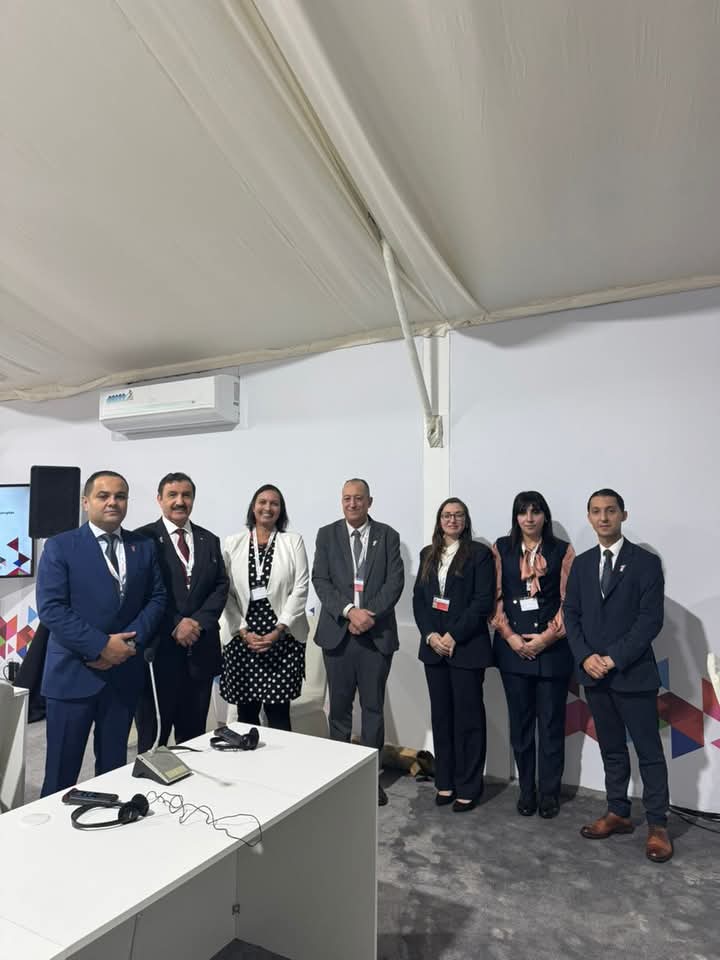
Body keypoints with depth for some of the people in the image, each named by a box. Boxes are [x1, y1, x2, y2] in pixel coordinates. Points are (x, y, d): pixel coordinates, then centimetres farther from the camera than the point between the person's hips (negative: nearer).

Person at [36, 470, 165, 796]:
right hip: (73, 672, -3)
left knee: (114, 765, 15)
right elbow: (50, 608, -12)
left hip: (125, 672, 3)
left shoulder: (144, 547, 7)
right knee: (62, 768, 9)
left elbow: (156, 598, 4)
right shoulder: (60, 546, -4)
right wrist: (101, 646, -18)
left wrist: (131, 642, -11)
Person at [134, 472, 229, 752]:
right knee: (153, 736, 8)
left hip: (200, 648, 4)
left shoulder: (209, 540, 12)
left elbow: (221, 586, 6)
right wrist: (175, 626, -14)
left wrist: (198, 621, -9)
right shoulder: (143, 538, -3)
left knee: (194, 736, 14)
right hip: (159, 649, -4)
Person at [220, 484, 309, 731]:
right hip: (243, 638, 1)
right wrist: (243, 631, -8)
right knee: (246, 712, 8)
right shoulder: (233, 543, 6)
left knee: (278, 711, 1)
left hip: (284, 638, -1)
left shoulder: (293, 541, 3)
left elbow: (300, 589, -3)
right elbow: (226, 591, 2)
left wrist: (278, 630, -11)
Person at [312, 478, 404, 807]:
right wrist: (349, 611, -17)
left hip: (377, 632, 0)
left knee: (373, 707, 8)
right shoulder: (327, 534, 4)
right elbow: (320, 580, -4)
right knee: (340, 706, 12)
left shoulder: (388, 536, 4)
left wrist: (369, 614, -15)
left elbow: (395, 581, -3)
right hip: (338, 631, 1)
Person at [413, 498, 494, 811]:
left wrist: (454, 636, -15)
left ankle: (468, 788, 18)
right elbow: (418, 598, 8)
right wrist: (430, 635, -6)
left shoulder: (479, 553, -4)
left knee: (468, 718, 4)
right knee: (441, 715, 12)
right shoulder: (428, 554, 11)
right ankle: (445, 782, 26)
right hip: (433, 646, 5)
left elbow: (483, 601, -11)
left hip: (467, 647, -4)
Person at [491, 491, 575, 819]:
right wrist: (510, 637, -7)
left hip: (553, 647, -1)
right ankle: (526, 789, 24)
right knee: (520, 721, 10)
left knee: (551, 721, 7)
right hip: (513, 647, 1)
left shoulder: (562, 550, 1)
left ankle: (549, 792, 22)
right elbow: (495, 597, 2)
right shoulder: (501, 548, 4)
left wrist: (547, 637, -10)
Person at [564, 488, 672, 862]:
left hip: (633, 673, -4)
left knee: (649, 751, 6)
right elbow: (571, 615, 6)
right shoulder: (581, 564, 8)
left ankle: (657, 825, 19)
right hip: (594, 674, 5)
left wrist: (614, 659, -17)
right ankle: (618, 813, 29)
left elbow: (651, 620, -12)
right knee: (612, 749, 16)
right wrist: (585, 657, -8)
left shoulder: (646, 562, -6)